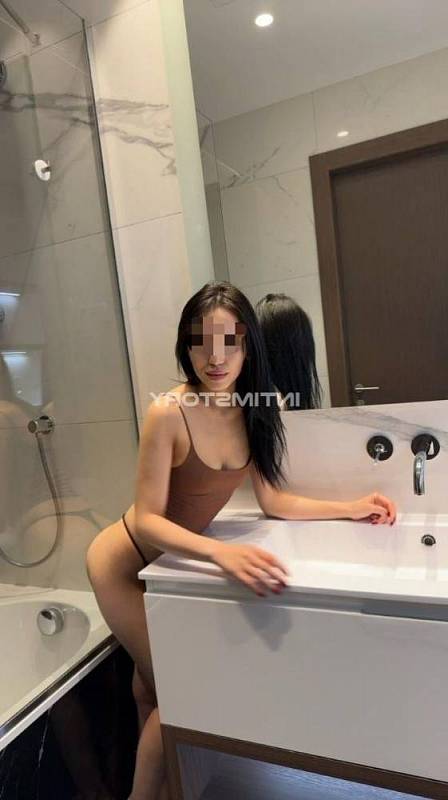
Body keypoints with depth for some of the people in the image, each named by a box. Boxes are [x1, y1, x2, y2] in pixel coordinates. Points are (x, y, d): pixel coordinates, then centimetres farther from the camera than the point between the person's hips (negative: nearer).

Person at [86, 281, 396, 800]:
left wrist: (350, 508, -4)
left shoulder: (251, 411, -11)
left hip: (168, 559, 5)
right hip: (123, 563, -5)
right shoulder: (168, 412, -30)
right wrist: (221, 553, -43)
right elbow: (147, 520, -29)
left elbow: (271, 501, -4)